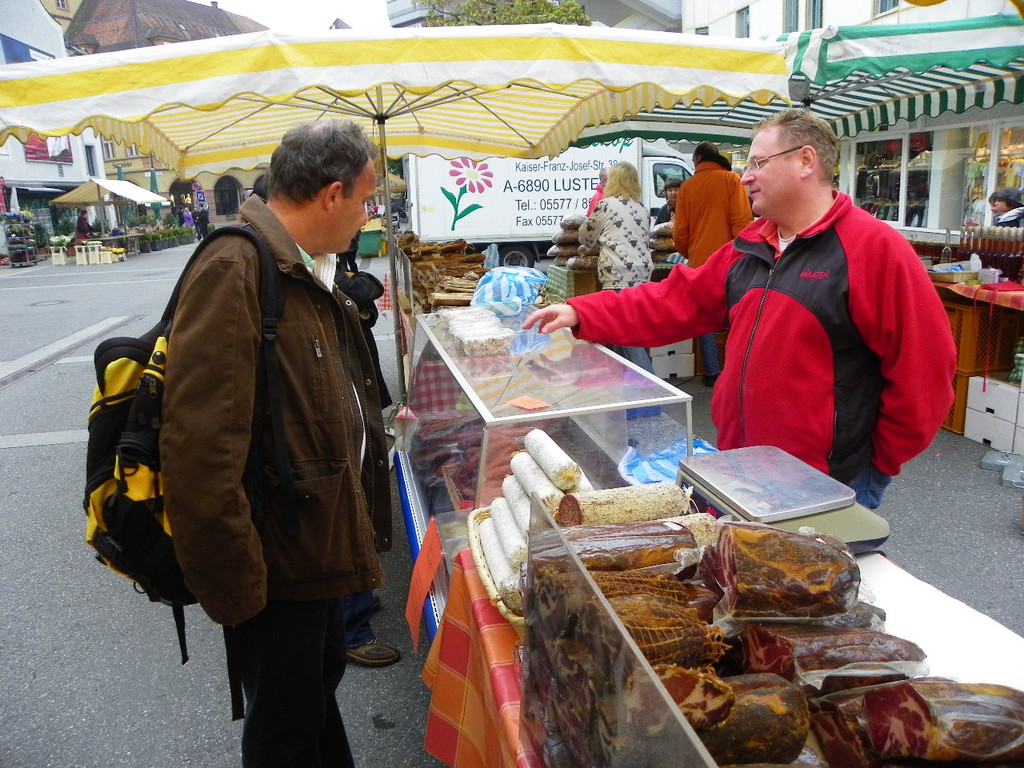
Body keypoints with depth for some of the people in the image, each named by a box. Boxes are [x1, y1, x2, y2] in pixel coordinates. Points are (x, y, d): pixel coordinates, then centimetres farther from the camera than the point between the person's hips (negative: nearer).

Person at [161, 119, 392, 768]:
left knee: (322, 682, 27)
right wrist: (235, 586, -24)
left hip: (323, 538, 9)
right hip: (277, 563, -9)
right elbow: (201, 447, -28)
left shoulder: (311, 271, 9)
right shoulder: (235, 271, -23)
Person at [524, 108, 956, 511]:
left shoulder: (874, 247, -14)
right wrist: (580, 313, -1)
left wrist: (879, 461, -8)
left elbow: (924, 370, -15)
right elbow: (677, 301, 7)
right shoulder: (748, 247, 9)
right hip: (742, 468, 7)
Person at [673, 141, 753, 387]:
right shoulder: (731, 180, -1)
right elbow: (742, 221, -8)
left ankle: (712, 372, 7)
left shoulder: (687, 187, 7)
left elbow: (680, 231, 8)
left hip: (699, 263, 2)